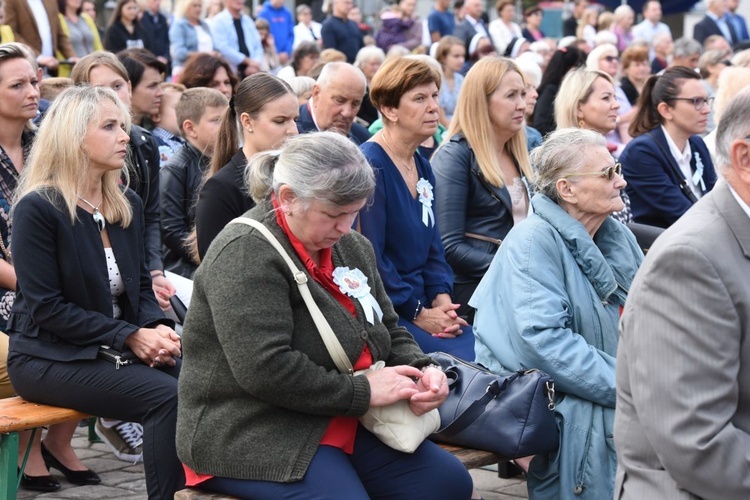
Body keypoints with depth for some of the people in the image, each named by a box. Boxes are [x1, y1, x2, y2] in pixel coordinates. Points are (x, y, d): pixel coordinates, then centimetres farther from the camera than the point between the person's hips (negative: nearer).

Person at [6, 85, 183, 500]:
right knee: (167, 397, -28)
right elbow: (46, 307, -15)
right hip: (48, 358, -6)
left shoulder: (127, 205, 10)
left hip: (122, 350, 7)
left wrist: (157, 327, -7)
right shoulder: (38, 208, -11)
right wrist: (130, 336, -19)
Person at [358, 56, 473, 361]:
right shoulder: (369, 165, -13)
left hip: (422, 305, 8)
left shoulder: (422, 167, 15)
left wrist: (441, 298, -1)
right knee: (465, 360, -24)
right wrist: (417, 314, -13)